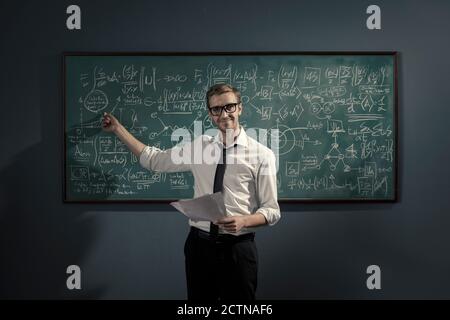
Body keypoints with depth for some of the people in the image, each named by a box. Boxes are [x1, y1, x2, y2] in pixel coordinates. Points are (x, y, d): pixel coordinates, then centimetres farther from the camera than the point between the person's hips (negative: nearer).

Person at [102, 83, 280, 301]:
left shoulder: (261, 155, -7)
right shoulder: (198, 146, 4)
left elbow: (271, 210, -5)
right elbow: (153, 160, 12)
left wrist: (243, 221, -24)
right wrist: (117, 129, 11)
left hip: (238, 248, -3)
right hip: (199, 244, 3)